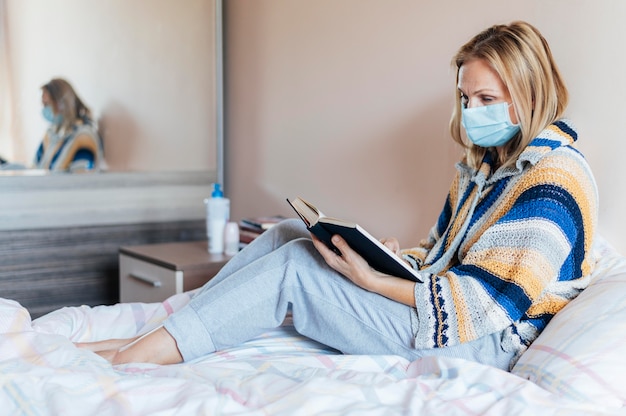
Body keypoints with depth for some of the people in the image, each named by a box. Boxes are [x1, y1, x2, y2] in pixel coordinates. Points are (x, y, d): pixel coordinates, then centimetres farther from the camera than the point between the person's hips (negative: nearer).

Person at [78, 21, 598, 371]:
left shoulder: (553, 180, -16)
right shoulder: (485, 161, 14)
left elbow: (486, 304, -22)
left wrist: (373, 281, -24)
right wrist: (388, 252, -3)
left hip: (479, 346, -9)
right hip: (431, 296, 9)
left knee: (295, 265, -19)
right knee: (292, 233, -1)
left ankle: (142, 354, -14)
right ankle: (174, 330, -7)